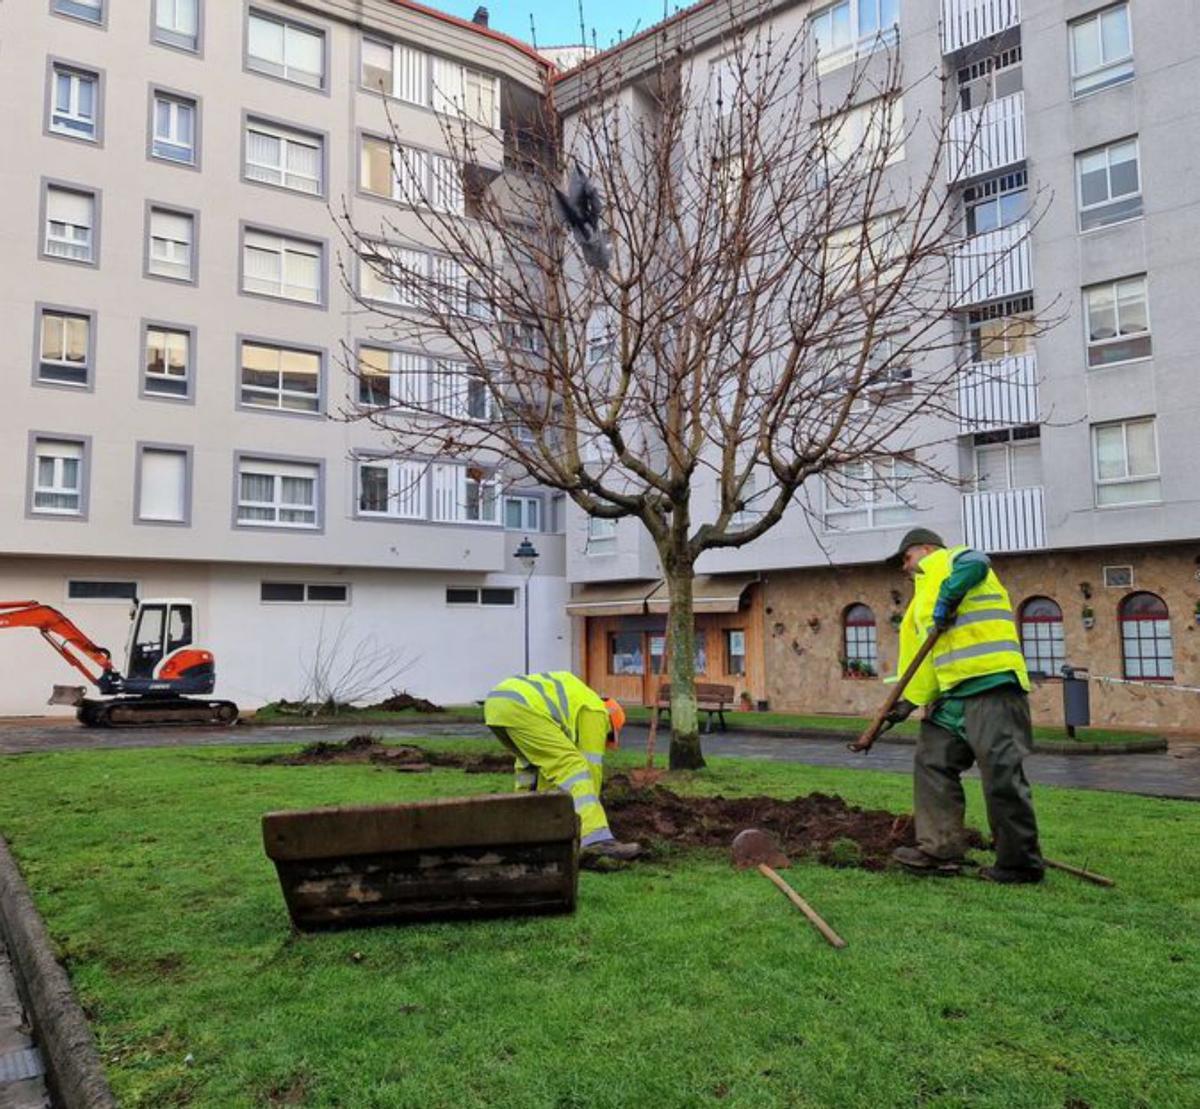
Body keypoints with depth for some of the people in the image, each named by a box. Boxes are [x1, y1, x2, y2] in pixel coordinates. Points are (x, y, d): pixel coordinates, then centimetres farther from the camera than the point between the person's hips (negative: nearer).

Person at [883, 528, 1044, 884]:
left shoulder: (948, 561, 4)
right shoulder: (925, 598, 28)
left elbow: (975, 563, -23)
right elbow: (928, 653, 24)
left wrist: (947, 598, -23)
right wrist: (911, 699, 16)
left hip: (991, 682, -10)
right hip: (953, 693, 10)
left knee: (1001, 773, -7)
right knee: (932, 763, 7)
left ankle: (1021, 863, 3)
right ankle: (939, 850, 11)